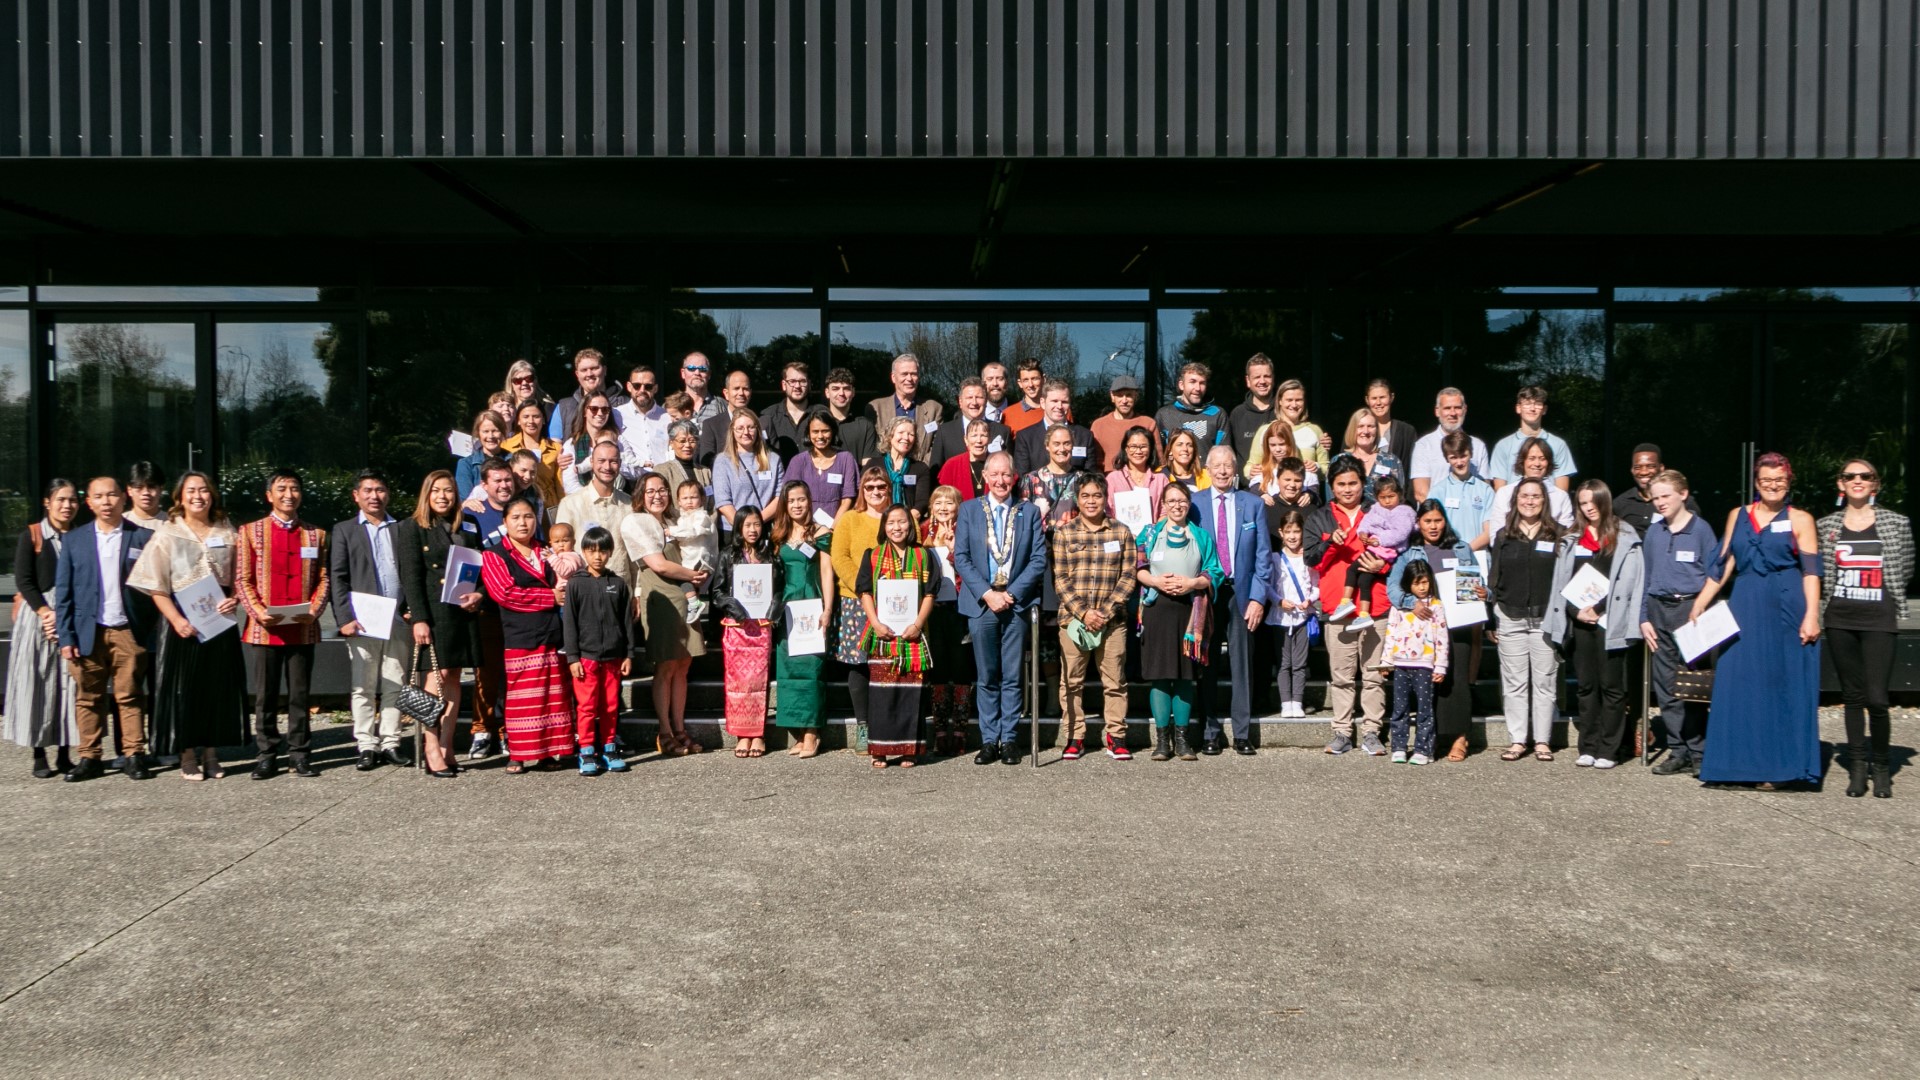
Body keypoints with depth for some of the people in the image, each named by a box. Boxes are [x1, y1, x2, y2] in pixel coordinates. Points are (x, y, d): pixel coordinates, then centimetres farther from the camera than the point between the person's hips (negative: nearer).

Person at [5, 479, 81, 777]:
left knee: (69, 683, 0)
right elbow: (23, 580, -3)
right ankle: (39, 756, 3)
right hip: (37, 615, -2)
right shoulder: (31, 535, 2)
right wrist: (46, 612, -14)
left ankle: (64, 754, 6)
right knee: (37, 683, -2)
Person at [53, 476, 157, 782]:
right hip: (88, 633, 2)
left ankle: (133, 756, 9)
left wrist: (151, 631, -6)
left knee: (130, 697, 3)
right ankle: (89, 758, 13)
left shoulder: (144, 537, 3)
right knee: (88, 698, 5)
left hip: (129, 632, -2)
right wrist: (66, 637, -1)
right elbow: (63, 593, 7)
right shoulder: (74, 540, 8)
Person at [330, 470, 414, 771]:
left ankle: (390, 742, 11)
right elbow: (337, 578, 2)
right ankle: (367, 746, 6)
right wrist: (345, 619, -8)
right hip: (363, 621, -2)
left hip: (399, 620, 2)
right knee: (364, 687, 1)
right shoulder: (344, 530, 8)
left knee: (395, 685, 5)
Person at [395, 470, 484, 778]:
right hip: (432, 611, -5)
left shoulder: (469, 529, 16)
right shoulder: (412, 528, 2)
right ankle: (432, 749, -7)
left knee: (453, 677, 4)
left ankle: (447, 746, 7)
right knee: (438, 675, -11)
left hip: (463, 612, 5)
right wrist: (418, 619, -14)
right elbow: (411, 578, -5)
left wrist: (479, 595, -3)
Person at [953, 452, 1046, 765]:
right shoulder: (969, 509, 6)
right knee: (987, 678, 5)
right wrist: (987, 594, -10)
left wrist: (1011, 594, -9)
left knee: (1012, 677, 3)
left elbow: (1039, 559, 1)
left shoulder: (1030, 511, 7)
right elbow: (961, 558, 0)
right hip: (981, 604, 0)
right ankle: (989, 740, 11)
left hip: (1017, 604, 0)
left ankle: (1008, 739, 10)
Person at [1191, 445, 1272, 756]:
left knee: (1242, 665, 3)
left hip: (1241, 593, 0)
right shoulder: (1193, 504, 5)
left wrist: (1258, 598, -4)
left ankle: (1242, 734, 10)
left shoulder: (1253, 504, 6)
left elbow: (1263, 554, 4)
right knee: (1206, 665, 2)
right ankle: (1209, 733, 10)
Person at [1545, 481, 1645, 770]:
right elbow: (1561, 584, 12)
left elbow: (1630, 583, -4)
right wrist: (1576, 611, -3)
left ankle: (1609, 749, 1)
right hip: (1580, 623, 4)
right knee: (1586, 686, 6)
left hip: (1611, 624, -4)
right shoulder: (1571, 541, 15)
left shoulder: (1625, 539, 3)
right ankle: (1588, 747, 11)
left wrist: (1601, 610, -12)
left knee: (1611, 686, -2)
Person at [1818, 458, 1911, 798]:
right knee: (1852, 696, 7)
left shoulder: (1897, 523, 3)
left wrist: (1886, 595, 6)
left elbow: (1905, 571, 9)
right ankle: (1857, 766, 14)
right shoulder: (1826, 526, 7)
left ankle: (1881, 765, 10)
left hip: (1879, 618, -2)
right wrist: (1826, 603, 3)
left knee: (1876, 697, -9)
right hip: (1840, 620, 2)